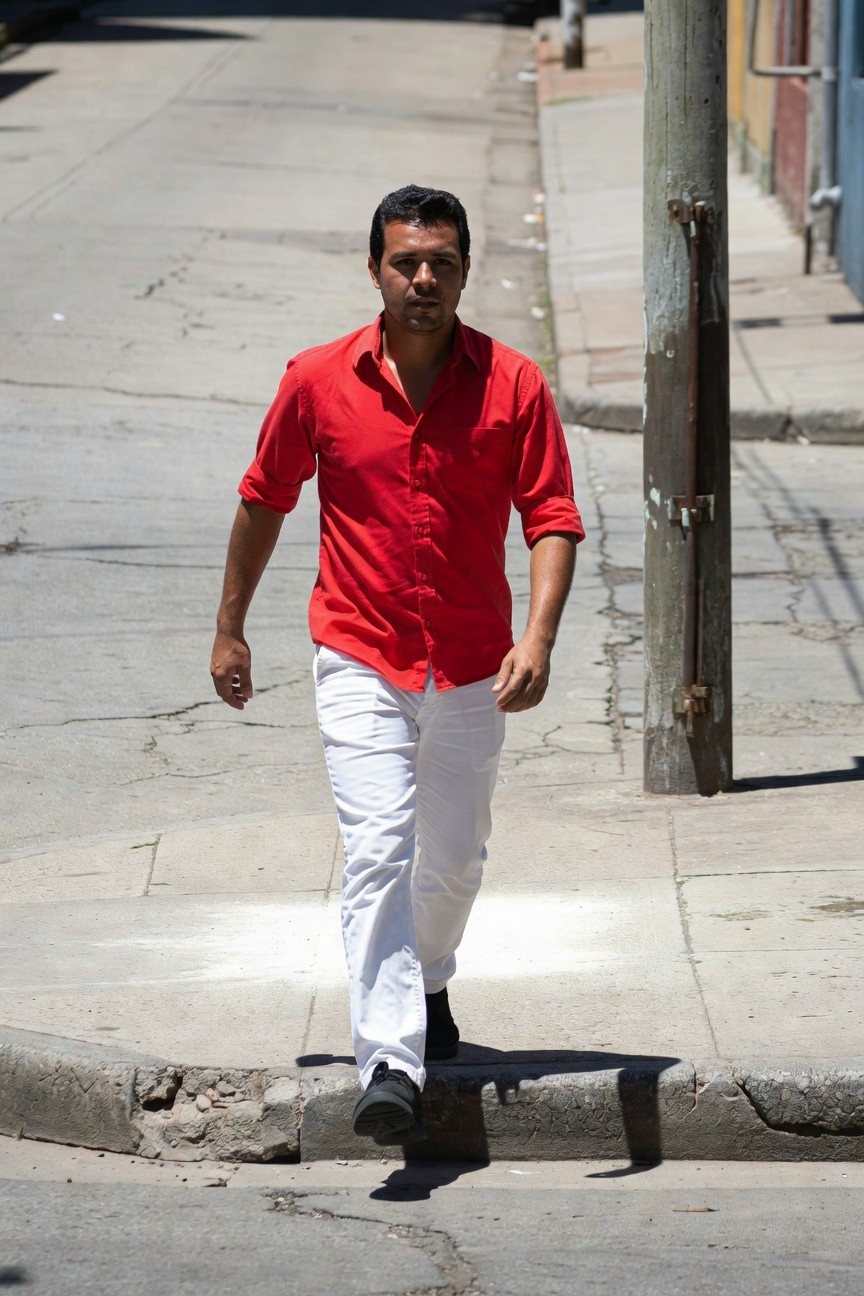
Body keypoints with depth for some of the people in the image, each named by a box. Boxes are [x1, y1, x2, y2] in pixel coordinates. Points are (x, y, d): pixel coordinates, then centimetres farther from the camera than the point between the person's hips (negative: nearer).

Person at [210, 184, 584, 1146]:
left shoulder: (512, 384, -7)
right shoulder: (318, 382, -5)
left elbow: (551, 518, -7)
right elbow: (264, 500, 9)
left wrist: (538, 639, -22)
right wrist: (229, 628, 14)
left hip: (471, 671, 2)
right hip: (359, 662, -2)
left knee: (455, 858, 15)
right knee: (378, 850, -16)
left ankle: (426, 983, 46)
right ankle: (390, 1068, -22)